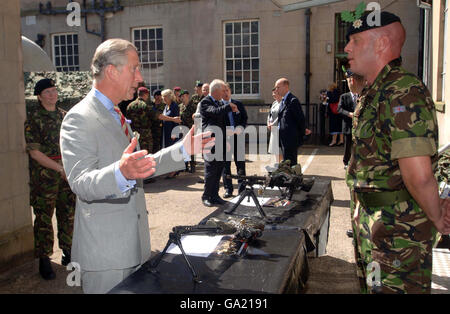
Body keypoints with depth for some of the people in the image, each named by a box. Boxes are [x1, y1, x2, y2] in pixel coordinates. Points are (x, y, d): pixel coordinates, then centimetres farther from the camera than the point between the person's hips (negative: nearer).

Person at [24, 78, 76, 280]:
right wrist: (59, 168, -15)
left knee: (68, 213, 11)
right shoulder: (33, 118, -6)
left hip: (67, 171, 5)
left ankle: (67, 249, 26)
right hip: (44, 174, -5)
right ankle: (44, 258, 12)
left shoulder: (64, 115, 12)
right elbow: (34, 152, -11)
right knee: (44, 218, 1)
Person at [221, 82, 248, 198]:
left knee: (240, 163, 4)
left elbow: (245, 118, 9)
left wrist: (240, 128, -9)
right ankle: (228, 189, 13)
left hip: (238, 136, 2)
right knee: (225, 164, 4)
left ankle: (241, 188, 14)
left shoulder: (239, 104, 9)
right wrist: (224, 130, -16)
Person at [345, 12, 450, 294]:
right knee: (372, 286, 23)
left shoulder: (403, 93, -25)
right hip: (371, 219, 10)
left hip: (399, 230, -10)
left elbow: (419, 176, -31)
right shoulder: (374, 93, 11)